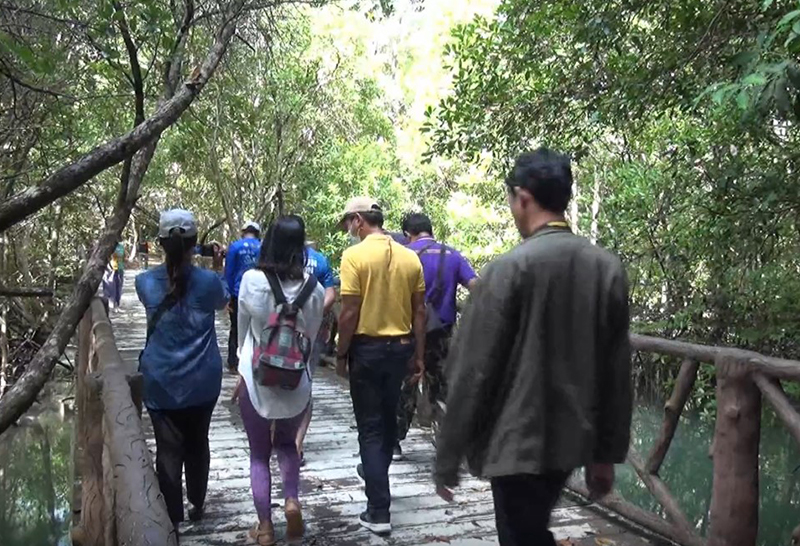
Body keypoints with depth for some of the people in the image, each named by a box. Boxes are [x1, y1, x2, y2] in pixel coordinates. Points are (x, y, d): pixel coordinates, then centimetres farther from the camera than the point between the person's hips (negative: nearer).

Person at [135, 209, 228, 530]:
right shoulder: (208, 281, -9)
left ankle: (172, 517, 7)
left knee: (168, 449, 4)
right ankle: (196, 506, 32)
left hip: (161, 383, 0)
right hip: (202, 382, 1)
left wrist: (172, 262, 16)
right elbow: (223, 302, 14)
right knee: (197, 444, 17)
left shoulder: (145, 282, -6)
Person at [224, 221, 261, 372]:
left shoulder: (235, 247, -4)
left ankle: (233, 364, 10)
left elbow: (229, 273, -5)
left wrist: (228, 296, -2)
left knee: (236, 330, 9)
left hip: (238, 295, -2)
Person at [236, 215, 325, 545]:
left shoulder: (251, 280, -12)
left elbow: (243, 328, 3)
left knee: (259, 453, 15)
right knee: (287, 443, 25)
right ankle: (292, 500, 6)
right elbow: (312, 336, 2)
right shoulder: (313, 288, -10)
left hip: (255, 378, -1)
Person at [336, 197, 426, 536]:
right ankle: (375, 471, 46)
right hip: (400, 346, 5)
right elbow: (420, 312, 3)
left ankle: (379, 512, 5)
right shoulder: (409, 257, 0)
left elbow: (350, 313, -16)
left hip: (367, 347, -5)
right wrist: (418, 355, 11)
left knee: (370, 425, 3)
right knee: (389, 416, 24)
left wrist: (341, 354, -5)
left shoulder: (354, 256, -14)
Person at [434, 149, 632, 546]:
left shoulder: (509, 268, -17)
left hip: (517, 443, -6)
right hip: (573, 439, 6)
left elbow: (473, 370, -15)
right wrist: (606, 453, 13)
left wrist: (447, 457, -6)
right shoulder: (608, 267, 0)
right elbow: (617, 371, 4)